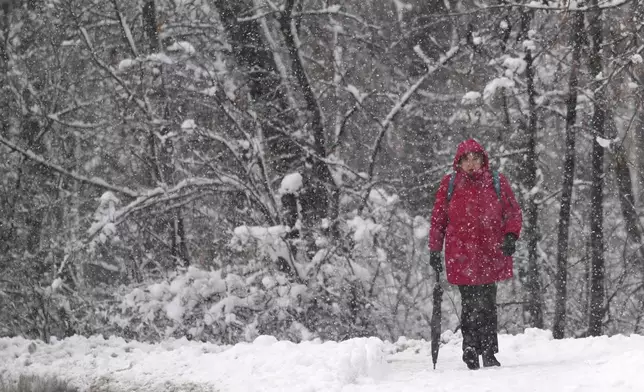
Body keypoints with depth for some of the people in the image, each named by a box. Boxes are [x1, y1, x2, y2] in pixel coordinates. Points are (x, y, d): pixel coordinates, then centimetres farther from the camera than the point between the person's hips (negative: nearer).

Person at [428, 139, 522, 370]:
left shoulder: (497, 182, 9)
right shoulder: (449, 184, 7)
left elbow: (513, 212, 13)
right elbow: (438, 219, 12)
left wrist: (510, 236, -5)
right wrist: (435, 251, 9)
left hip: (490, 254, 1)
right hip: (461, 255, -1)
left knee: (487, 305, -1)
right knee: (471, 304, -6)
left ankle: (489, 354, 6)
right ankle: (471, 351, 2)